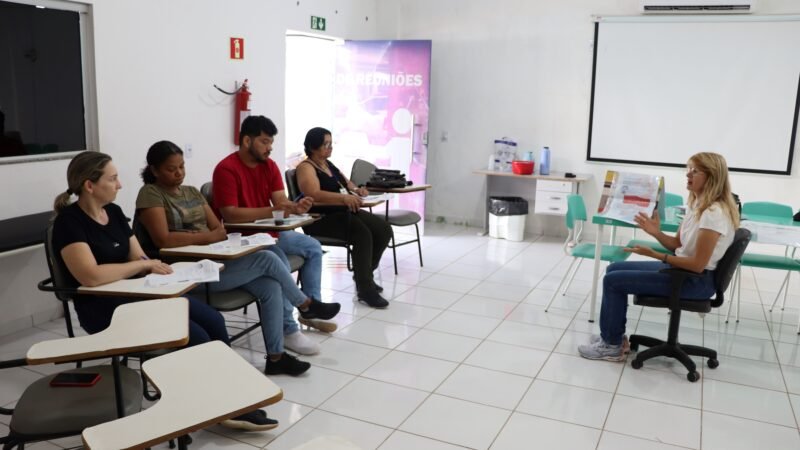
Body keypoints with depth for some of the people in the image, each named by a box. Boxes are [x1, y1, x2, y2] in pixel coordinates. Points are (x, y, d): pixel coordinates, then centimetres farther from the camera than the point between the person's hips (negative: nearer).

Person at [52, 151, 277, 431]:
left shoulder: (113, 212, 11)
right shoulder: (69, 221, -13)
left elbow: (137, 257, 11)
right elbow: (91, 276, -25)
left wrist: (154, 268, -12)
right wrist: (144, 264, -15)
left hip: (137, 293, 8)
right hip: (104, 308, -8)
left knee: (213, 321, -12)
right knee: (194, 336, -21)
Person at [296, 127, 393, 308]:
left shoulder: (329, 164, 20)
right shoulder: (306, 168, -8)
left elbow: (346, 182, 29)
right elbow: (314, 195, -26)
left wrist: (356, 190, 3)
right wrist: (344, 198, -40)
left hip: (343, 212, 9)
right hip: (321, 218, -9)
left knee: (384, 229, -8)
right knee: (363, 234, -31)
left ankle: (364, 275, 7)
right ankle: (365, 289, -26)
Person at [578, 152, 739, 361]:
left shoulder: (714, 213, -24)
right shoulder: (696, 204, 6)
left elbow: (697, 264, -25)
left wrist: (655, 255, -25)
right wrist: (657, 233, -7)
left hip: (696, 280, -10)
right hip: (681, 267, 10)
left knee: (613, 281, -11)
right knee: (614, 269, 9)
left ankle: (612, 345, 5)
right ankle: (612, 336, 15)